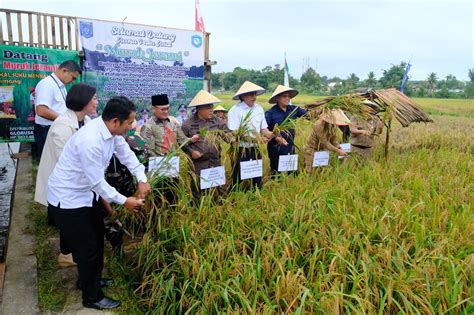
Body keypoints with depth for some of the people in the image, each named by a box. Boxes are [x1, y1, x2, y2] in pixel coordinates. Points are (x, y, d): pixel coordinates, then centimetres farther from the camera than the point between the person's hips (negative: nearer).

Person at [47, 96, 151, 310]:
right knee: (88, 246, 2)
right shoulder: (90, 141, -35)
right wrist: (124, 201, -17)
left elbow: (126, 153, 4)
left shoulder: (111, 130, -8)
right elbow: (97, 182, -27)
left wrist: (142, 180, -7)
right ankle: (92, 297, 24)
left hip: (85, 193, 9)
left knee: (97, 236, 22)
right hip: (67, 199, -9)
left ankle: (88, 280, 45)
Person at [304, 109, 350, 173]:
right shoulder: (319, 125, -28)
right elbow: (324, 143, -26)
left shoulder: (334, 125, -10)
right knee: (311, 172, -2)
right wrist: (338, 151, -27)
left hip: (323, 149, 6)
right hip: (313, 149, -6)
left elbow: (334, 138, -2)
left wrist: (340, 148, -18)